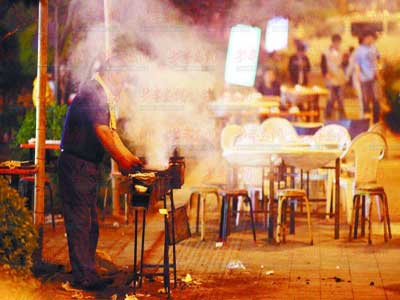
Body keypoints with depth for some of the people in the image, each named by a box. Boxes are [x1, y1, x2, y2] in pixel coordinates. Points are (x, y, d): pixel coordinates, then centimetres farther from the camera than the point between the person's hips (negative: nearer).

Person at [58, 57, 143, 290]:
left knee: (90, 223, 13)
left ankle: (87, 275, 18)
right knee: (80, 221, -8)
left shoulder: (104, 96, 18)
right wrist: (122, 160, -17)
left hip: (88, 167, 11)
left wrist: (131, 158, 13)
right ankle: (85, 277, -7)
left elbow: (111, 133, 20)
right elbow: (102, 132, -22)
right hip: (76, 165, -11)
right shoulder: (92, 92, -15)